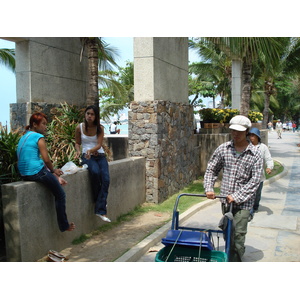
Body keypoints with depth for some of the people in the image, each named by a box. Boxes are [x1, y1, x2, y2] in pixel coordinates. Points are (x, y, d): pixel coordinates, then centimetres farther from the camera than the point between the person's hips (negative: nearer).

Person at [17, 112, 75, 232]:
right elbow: (46, 159, -14)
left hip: (24, 174, 9)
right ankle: (64, 226, 11)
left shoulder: (24, 137, 17)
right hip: (37, 172, -9)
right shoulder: (38, 137, -9)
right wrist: (53, 170, 6)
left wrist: (53, 173, 15)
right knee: (60, 195, 5)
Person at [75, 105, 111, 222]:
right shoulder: (79, 127, 1)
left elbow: (99, 144, -9)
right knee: (95, 172, -35)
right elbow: (77, 143, 12)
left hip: (100, 155, 2)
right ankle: (98, 199, -10)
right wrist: (78, 151, -10)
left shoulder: (100, 128, 0)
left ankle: (101, 210, -21)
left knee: (106, 179, -23)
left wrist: (91, 150, -29)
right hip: (87, 156, -1)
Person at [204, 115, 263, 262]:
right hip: (226, 199, 4)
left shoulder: (255, 154, -9)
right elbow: (211, 169, 8)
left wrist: (237, 196, -19)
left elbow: (255, 180, -13)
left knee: (239, 233, -6)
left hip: (243, 201, -4)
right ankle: (230, 254, 38)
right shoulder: (223, 149, 0)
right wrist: (209, 188, -6)